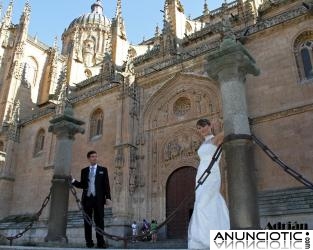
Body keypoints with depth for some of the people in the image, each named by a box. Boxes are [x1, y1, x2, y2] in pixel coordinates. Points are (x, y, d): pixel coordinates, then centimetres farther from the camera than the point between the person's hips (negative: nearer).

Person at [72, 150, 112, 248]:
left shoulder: (103, 170, 8)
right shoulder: (84, 170, 14)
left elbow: (106, 184, 3)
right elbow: (82, 185, 11)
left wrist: (108, 197, -7)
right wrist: (74, 181, -7)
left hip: (98, 199, -2)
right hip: (87, 198, 2)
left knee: (99, 221, -1)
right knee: (87, 221, 4)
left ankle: (100, 242, 2)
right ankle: (89, 242, 10)